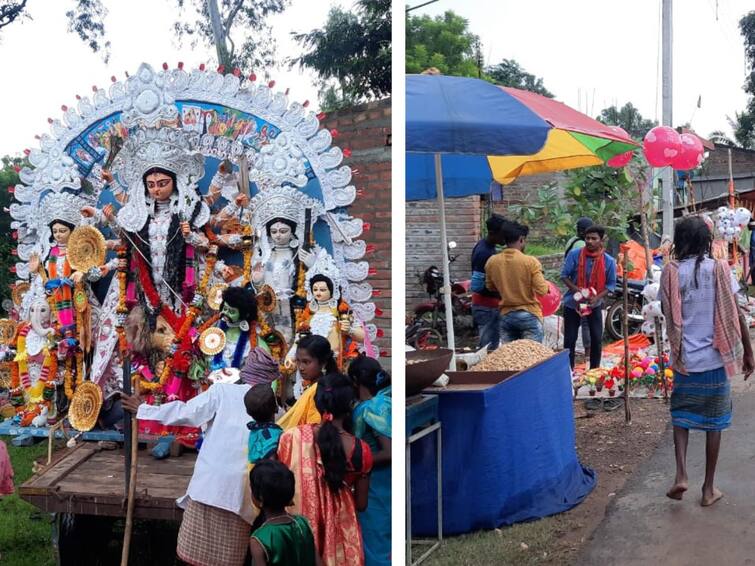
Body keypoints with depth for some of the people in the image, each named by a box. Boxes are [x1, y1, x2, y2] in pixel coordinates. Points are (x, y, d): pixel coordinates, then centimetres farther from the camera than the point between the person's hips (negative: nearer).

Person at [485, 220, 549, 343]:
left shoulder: (492, 262, -1)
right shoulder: (530, 262, -14)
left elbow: (490, 286, 12)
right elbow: (541, 290, -15)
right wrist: (546, 284, 6)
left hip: (506, 315, 4)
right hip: (529, 315, -4)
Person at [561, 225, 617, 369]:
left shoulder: (609, 261, -11)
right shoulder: (574, 255, -13)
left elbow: (611, 284, -4)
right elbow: (564, 275, -7)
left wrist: (597, 297, -20)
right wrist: (575, 289, -23)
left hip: (595, 304, 1)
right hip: (572, 302, -1)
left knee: (597, 339, 5)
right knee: (569, 339, 3)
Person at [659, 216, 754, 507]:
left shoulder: (671, 273, -6)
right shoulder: (720, 269, -6)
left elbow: (669, 316, -4)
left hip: (684, 360, 1)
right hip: (715, 358, 0)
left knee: (681, 416, 17)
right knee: (714, 422, 11)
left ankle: (681, 475, -1)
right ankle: (709, 488, 17)